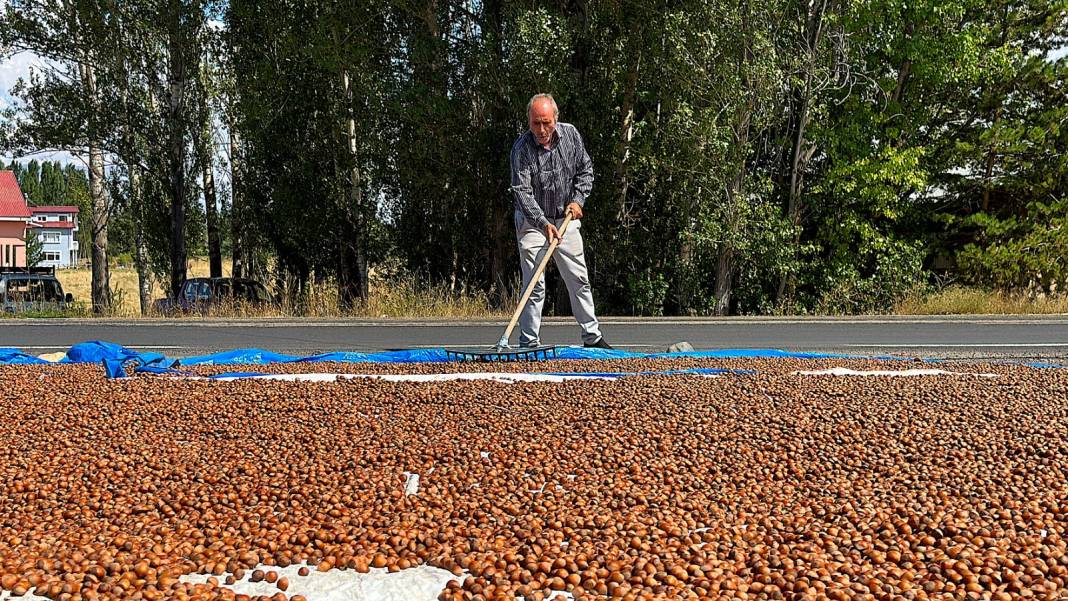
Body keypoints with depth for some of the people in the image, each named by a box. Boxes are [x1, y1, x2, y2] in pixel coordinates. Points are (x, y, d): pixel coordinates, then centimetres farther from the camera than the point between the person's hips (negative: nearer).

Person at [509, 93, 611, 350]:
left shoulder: (571, 134, -6)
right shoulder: (521, 148, -19)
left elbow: (585, 170, 8)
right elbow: (522, 192, -25)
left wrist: (578, 199, -6)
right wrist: (543, 223, -36)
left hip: (566, 219, 4)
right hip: (532, 222, -4)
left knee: (579, 279, 9)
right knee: (534, 284, -7)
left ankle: (592, 336, 19)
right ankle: (529, 343, 0)